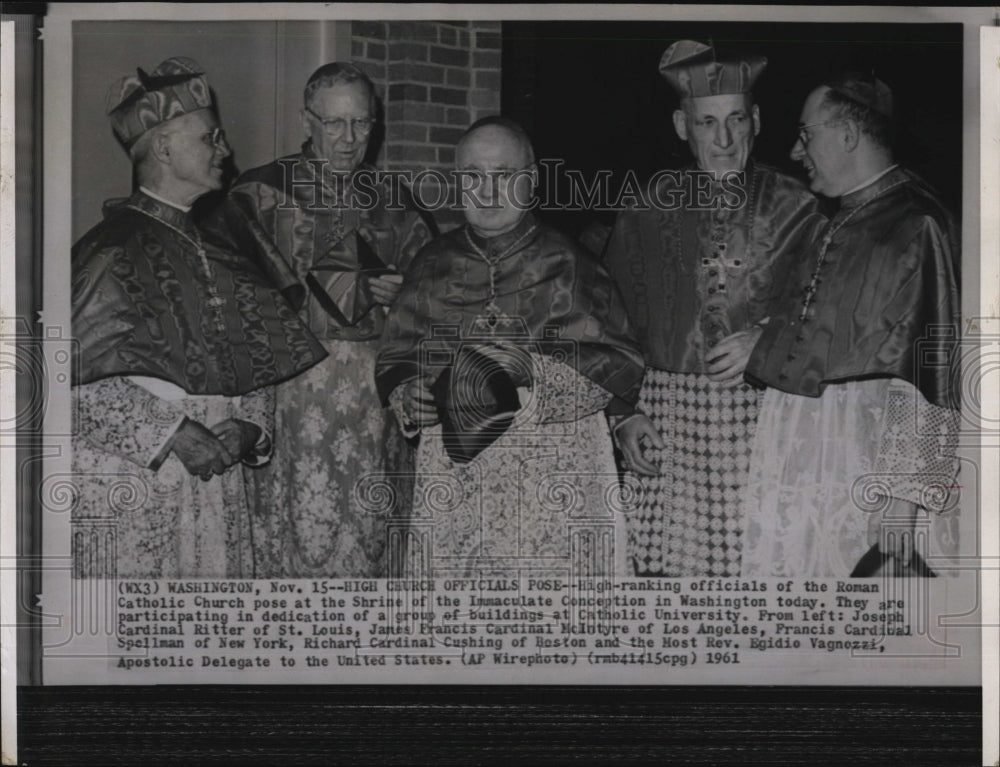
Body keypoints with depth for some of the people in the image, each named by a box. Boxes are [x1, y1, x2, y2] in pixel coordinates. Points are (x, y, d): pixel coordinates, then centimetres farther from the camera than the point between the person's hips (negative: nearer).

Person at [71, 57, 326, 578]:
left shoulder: (216, 245, 14)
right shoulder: (112, 249, -8)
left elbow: (258, 360, 17)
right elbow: (84, 373, -15)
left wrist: (247, 428, -2)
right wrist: (172, 435, -18)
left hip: (215, 477, 7)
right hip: (129, 485, -7)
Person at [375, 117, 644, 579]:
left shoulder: (566, 263, 3)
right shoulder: (434, 266, 12)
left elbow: (623, 366, -3)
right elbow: (394, 359, 14)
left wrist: (532, 371, -15)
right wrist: (408, 395, -8)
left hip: (555, 476, -2)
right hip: (451, 471, 2)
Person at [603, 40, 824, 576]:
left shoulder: (792, 208, 5)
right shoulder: (649, 210, 10)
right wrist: (625, 415, 3)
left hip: (763, 421, -1)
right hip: (667, 420, 1)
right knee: (665, 561, -4)